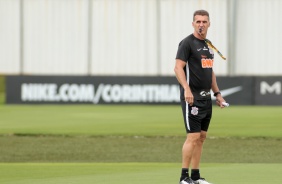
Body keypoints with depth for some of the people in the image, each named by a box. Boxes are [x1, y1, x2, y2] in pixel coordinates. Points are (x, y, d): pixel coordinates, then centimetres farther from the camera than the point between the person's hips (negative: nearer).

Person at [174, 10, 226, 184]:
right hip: (192, 97, -8)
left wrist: (217, 93, 21)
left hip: (206, 97, 8)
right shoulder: (187, 43, -8)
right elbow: (178, 67, -17)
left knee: (202, 137, 8)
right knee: (193, 136, -11)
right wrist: (187, 89, -29)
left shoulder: (208, 45, 17)